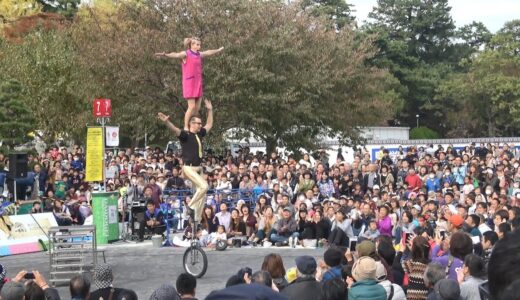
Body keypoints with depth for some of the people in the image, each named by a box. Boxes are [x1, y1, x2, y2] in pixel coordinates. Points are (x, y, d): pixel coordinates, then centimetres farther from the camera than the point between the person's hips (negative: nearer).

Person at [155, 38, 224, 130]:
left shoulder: (199, 55, 13)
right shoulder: (186, 54, -8)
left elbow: (208, 52, 32)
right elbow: (176, 55, -28)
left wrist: (219, 50, 49)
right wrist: (165, 55, -48)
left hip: (198, 83, 7)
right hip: (189, 83, -7)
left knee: (197, 108, 5)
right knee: (191, 107, -11)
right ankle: (186, 127, -3)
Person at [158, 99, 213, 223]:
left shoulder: (199, 134, 12)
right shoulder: (185, 135, -10)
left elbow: (209, 125, 27)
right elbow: (175, 130, -28)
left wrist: (210, 110, 25)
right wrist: (166, 121, -46)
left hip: (198, 168, 8)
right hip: (189, 168, -8)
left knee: (201, 192, 8)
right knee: (204, 186, -21)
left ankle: (197, 219, 16)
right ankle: (191, 206, -4)